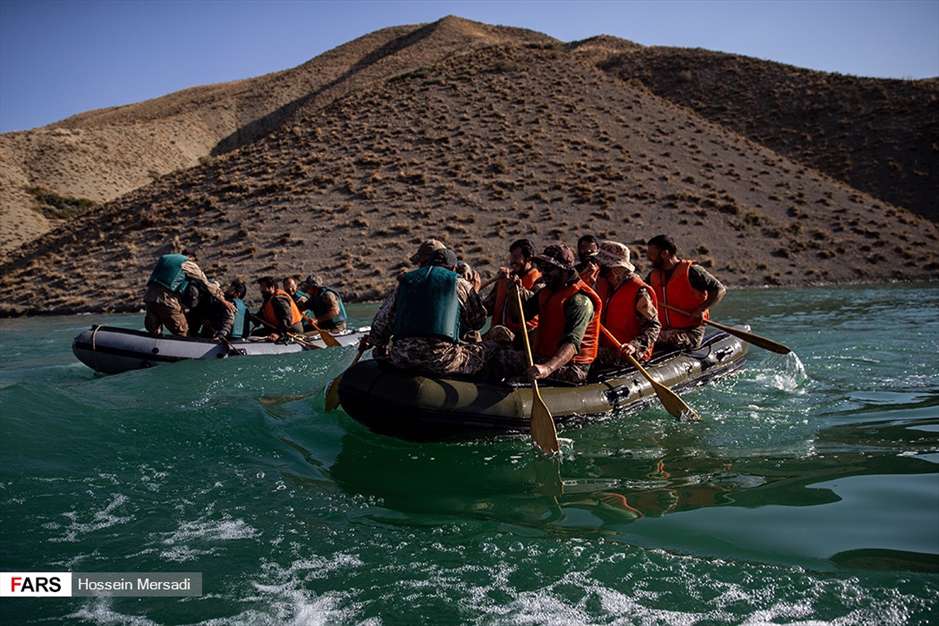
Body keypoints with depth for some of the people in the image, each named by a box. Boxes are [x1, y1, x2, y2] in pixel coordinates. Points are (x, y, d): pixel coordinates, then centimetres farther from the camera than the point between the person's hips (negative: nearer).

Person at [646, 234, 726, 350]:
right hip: (665, 331, 6)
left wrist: (701, 309, -16)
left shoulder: (691, 271, -7)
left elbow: (721, 290, -5)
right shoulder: (653, 276, 13)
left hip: (691, 333, -6)